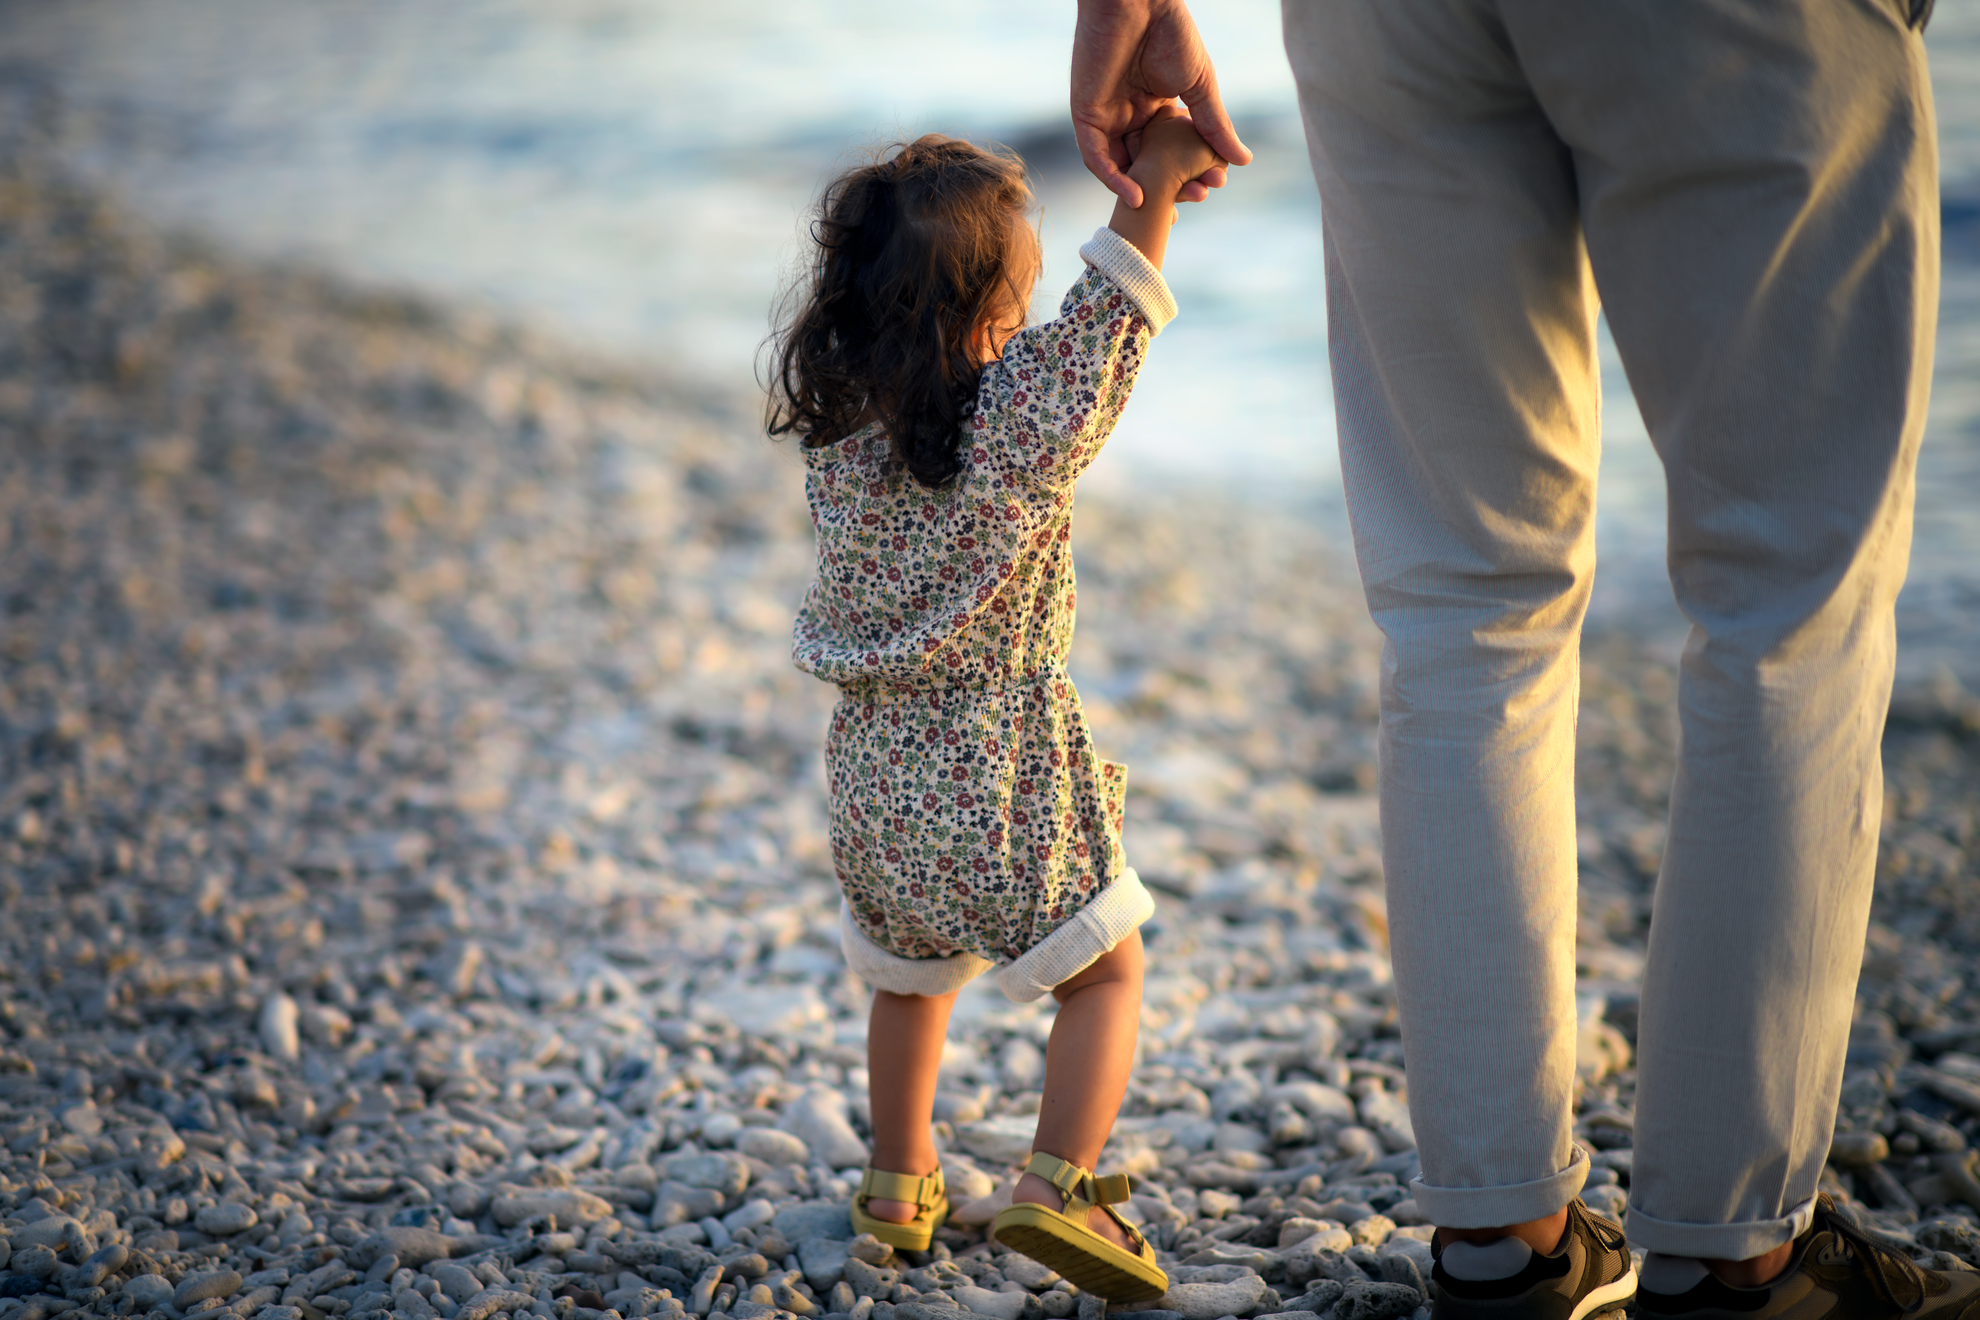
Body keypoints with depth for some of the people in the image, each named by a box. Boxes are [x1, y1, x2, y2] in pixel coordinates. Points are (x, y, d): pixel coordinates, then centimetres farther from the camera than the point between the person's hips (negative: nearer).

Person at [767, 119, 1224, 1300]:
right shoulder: (1015, 427, -20)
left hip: (874, 766, 6)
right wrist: (1152, 184, -14)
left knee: (911, 975, 27)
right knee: (1107, 974, 10)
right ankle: (1057, 1186, -4)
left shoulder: (839, 433, -2)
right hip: (1000, 775, -6)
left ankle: (900, 1178, 39)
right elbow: (1106, 326, -15)